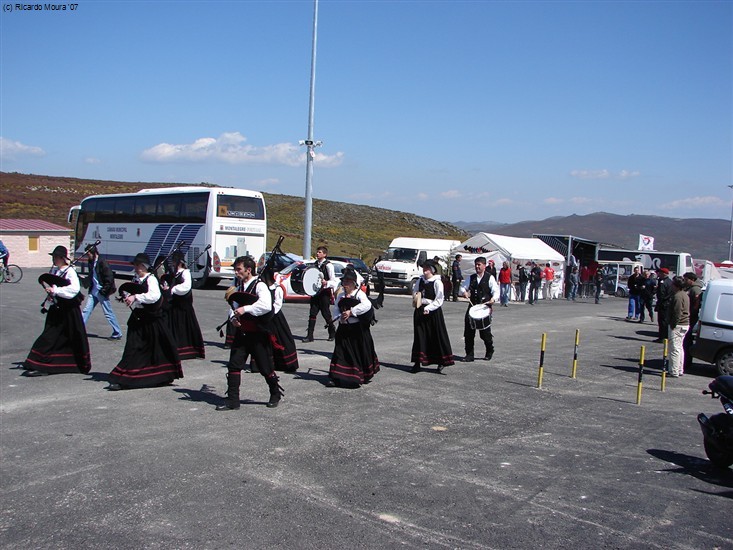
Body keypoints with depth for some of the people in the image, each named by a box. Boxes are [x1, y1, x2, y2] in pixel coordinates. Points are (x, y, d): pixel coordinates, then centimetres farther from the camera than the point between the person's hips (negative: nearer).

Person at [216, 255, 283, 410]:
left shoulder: (260, 286, -13)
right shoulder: (238, 287, 11)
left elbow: (266, 306, -28)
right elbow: (235, 306, 20)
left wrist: (246, 309, -27)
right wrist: (233, 317, -1)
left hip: (258, 334, -7)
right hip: (242, 332, 7)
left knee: (265, 367, 4)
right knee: (234, 365, 3)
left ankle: (276, 393, 28)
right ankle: (232, 400, 11)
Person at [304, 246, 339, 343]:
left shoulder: (328, 265, -9)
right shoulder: (315, 264, 12)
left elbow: (334, 281, -13)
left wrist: (326, 283, -31)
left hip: (325, 293, -6)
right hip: (315, 292, 6)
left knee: (326, 313, 3)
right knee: (313, 313, 1)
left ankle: (332, 333, 23)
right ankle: (310, 336, 2)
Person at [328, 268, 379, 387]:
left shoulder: (359, 294, -7)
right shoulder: (340, 296, 11)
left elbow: (367, 305, -26)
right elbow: (334, 310, 8)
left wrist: (351, 312, -28)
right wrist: (340, 317, -13)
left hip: (358, 329, -5)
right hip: (344, 329, 5)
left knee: (359, 352, 4)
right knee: (341, 352, 3)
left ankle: (362, 377, 21)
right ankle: (338, 377, 8)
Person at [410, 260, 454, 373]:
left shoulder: (437, 282, -8)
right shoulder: (420, 281, 9)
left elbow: (439, 300, -10)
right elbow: (414, 292, 24)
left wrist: (428, 308, -18)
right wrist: (416, 298, 3)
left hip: (433, 312, -5)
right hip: (420, 311, 5)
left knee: (438, 336, 1)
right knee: (420, 336, 4)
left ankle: (441, 362, 12)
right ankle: (417, 362, 8)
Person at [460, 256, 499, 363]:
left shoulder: (490, 278, -1)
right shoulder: (471, 278, 13)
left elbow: (496, 291, -7)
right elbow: (463, 287, 15)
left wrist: (493, 299, -27)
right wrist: (464, 292, -8)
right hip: (472, 306, 4)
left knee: (485, 332, 2)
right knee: (468, 331, 1)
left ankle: (489, 352, 26)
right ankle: (469, 354, 11)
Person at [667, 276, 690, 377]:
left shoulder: (678, 296, -19)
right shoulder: (685, 295, 15)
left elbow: (677, 313, -23)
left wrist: (673, 325, -19)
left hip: (678, 326, -11)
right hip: (685, 324, 11)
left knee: (675, 349, -7)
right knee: (680, 348, 17)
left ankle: (674, 372, -5)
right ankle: (680, 370, 24)